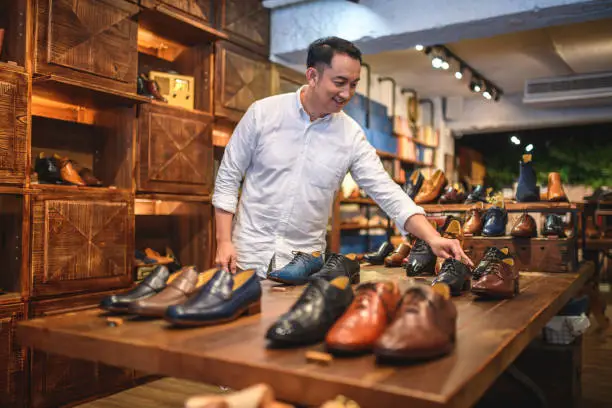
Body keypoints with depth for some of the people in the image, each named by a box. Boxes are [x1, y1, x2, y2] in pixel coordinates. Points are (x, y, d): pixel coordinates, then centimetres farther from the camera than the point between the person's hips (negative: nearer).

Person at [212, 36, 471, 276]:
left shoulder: (352, 136, -4)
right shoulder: (263, 113, -7)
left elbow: (387, 192, -6)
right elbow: (228, 177, -1)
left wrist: (432, 238, -19)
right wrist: (224, 242, -8)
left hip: (304, 263, 2)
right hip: (249, 254, -1)